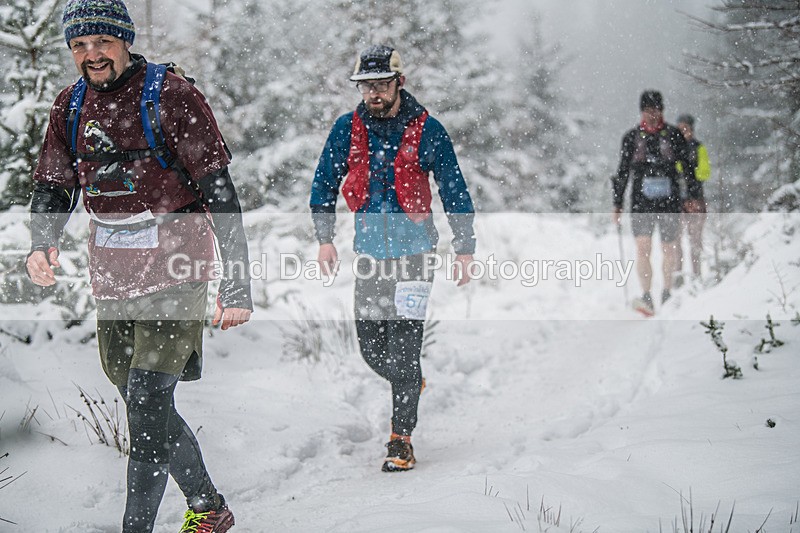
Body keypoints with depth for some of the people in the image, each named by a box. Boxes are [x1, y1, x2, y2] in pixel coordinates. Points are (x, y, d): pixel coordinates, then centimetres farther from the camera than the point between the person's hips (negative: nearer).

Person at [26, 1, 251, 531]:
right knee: (145, 407, 14)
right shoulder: (71, 107, 6)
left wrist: (239, 283, -15)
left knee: (148, 405, -15)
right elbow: (53, 188, 11)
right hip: (113, 278, 7)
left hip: (175, 273, -7)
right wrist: (42, 246, -11)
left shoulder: (172, 96, -11)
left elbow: (220, 193, -12)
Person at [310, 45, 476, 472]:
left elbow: (454, 190, 0)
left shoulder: (426, 130, -7)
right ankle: (411, 383, 39)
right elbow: (324, 183, 11)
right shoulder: (347, 129, 0)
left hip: (414, 249, -3)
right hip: (369, 250, 3)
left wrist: (464, 248, -1)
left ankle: (401, 440, -3)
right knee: (370, 346, 6)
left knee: (403, 343, -10)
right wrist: (325, 238, 2)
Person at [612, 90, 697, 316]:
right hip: (641, 203, 0)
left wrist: (693, 196, 1)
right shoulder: (631, 137, 6)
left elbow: (687, 166, 9)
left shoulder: (674, 135, 4)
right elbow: (622, 173, 10)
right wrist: (617, 205, 7)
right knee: (643, 248, -14)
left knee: (668, 249, 8)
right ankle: (647, 298, -18)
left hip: (669, 202, 0)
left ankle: (667, 293, 26)